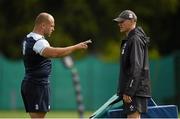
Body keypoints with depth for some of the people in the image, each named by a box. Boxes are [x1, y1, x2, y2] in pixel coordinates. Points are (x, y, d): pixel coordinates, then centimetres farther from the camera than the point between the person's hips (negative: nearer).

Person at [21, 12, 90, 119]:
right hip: (38, 85, -10)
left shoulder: (28, 39, 14)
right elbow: (54, 53, -36)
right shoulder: (38, 42, -18)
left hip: (29, 83, 10)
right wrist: (76, 47, -31)